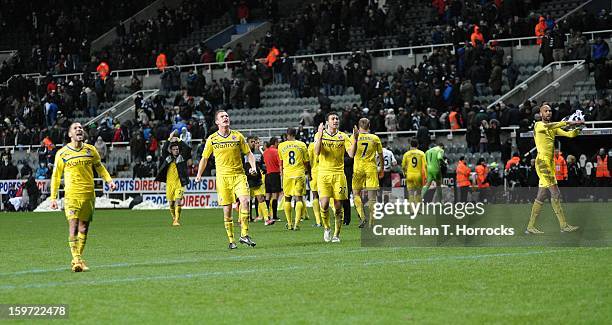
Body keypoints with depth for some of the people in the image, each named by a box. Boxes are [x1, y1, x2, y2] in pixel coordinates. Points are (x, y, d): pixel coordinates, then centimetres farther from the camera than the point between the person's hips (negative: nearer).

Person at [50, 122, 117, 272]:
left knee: (84, 227, 7)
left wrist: (109, 180, 4)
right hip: (71, 194, -3)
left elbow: (99, 167, 20)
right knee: (73, 226, -14)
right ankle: (76, 259, -17)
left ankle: (78, 259, 17)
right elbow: (56, 176, 7)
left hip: (89, 194, 3)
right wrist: (53, 197, 3)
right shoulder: (62, 153, 1)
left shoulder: (91, 150, 7)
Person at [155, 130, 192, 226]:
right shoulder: (167, 158, 10)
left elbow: (187, 148, -6)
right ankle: (174, 218, 27)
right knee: (171, 203, 7)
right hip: (169, 183, 2)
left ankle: (177, 221, -18)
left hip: (179, 183, -2)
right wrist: (169, 139, -9)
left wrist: (178, 140, -3)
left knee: (178, 202, -15)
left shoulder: (182, 157, 5)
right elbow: (164, 149, -4)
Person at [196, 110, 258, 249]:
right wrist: (199, 174, 4)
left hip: (239, 175, 0)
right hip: (222, 177, 0)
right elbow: (204, 158, 14)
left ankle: (244, 235, -14)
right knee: (227, 209, 0)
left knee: (245, 200, -21)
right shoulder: (212, 139, 4)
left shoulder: (238, 136, 4)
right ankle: (231, 240, 12)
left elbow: (248, 153, 10)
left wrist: (253, 166, -6)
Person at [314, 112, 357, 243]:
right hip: (324, 173, -2)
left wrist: (355, 139, -15)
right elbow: (317, 152, -13)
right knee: (324, 204, -14)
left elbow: (351, 154, -2)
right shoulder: (320, 135, 2)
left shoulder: (343, 137, 7)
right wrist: (320, 135, -23)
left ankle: (336, 235, 10)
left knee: (338, 206, 0)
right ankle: (326, 228, 11)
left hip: (339, 174, 2)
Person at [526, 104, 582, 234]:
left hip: (550, 163, 8)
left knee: (541, 196, 8)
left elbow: (569, 134, 6)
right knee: (555, 193, -11)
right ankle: (564, 225, -10)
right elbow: (547, 126, -27)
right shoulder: (538, 125, -3)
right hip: (542, 161, -8)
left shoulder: (554, 128, 19)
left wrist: (578, 128, -16)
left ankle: (530, 227, 11)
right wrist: (567, 123, -33)